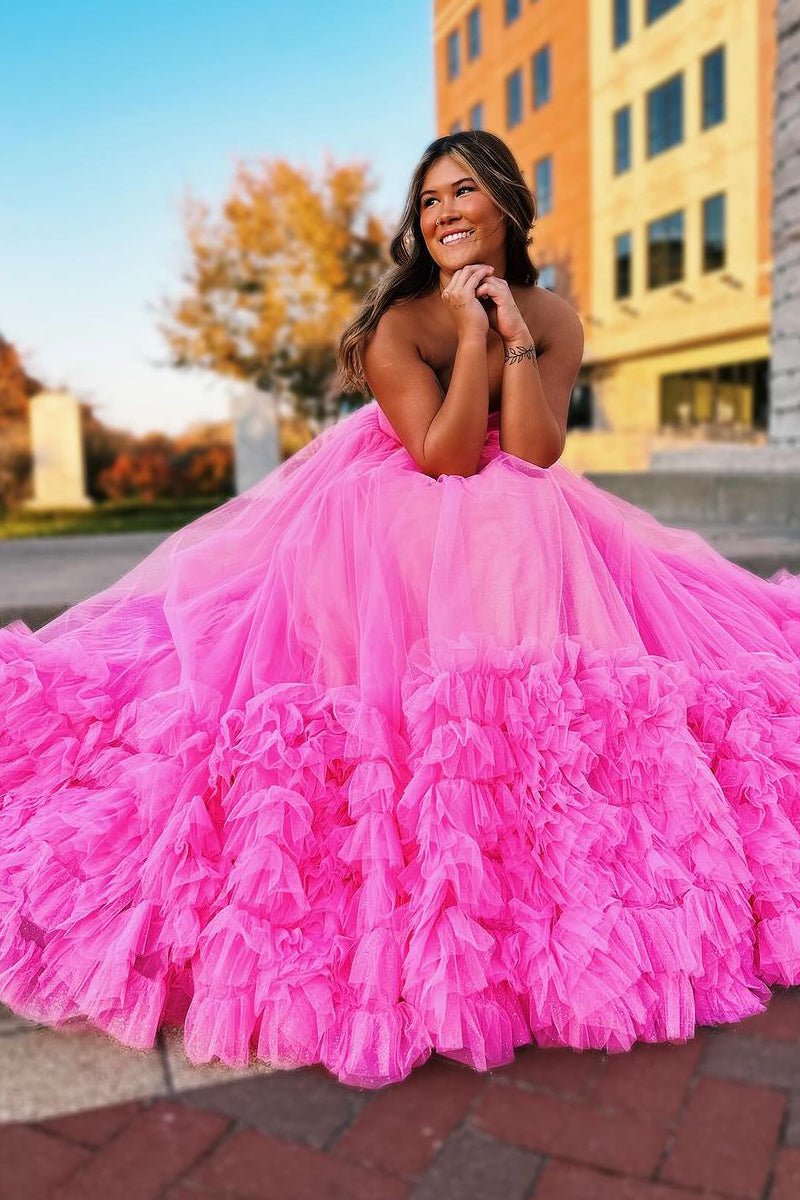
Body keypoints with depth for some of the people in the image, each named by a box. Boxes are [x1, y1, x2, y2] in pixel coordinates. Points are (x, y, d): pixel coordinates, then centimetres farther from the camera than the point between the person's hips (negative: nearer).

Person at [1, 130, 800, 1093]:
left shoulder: (552, 320, -2)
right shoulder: (398, 323, -13)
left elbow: (532, 454, -16)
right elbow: (445, 458, -23)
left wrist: (514, 330, -22)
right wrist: (473, 332, -25)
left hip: (523, 531, 3)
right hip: (394, 532, -3)